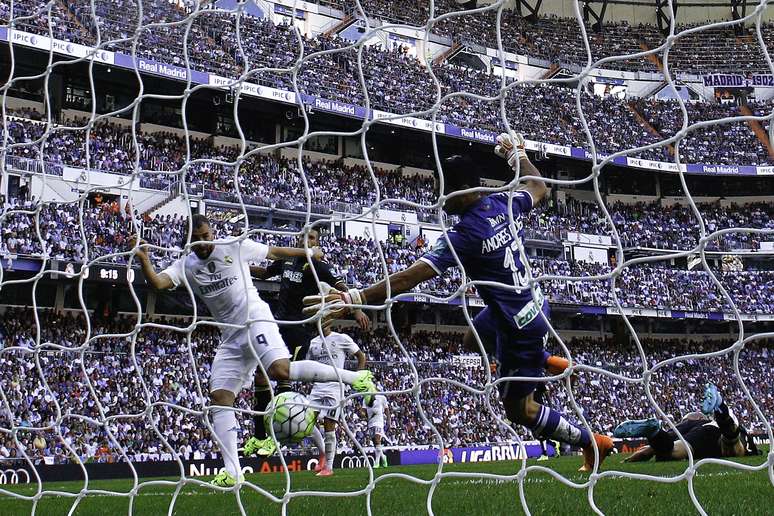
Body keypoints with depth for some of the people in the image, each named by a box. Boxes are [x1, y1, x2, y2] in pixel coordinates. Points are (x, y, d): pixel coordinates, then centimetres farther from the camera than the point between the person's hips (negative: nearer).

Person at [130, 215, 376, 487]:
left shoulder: (236, 247, -1)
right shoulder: (185, 266, 6)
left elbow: (275, 252, 13)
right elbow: (157, 282, -11)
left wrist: (308, 253, 24)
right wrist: (143, 260, -29)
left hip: (255, 319, -5)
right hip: (231, 336, 5)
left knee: (280, 370, -30)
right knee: (219, 398, -5)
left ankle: (354, 377, -19)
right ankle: (232, 472, -6)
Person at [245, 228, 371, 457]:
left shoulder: (317, 266, -7)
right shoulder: (286, 259, 11)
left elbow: (340, 286, -18)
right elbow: (265, 273, 30)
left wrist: (356, 310, -32)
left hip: (301, 328, -6)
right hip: (279, 322, 6)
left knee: (283, 377, -11)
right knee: (260, 376, 2)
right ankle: (258, 436, 9)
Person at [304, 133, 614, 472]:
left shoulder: (464, 237, -29)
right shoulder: (505, 204, -8)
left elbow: (409, 278, -36)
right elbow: (539, 188, 17)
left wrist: (354, 299, -40)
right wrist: (518, 154, 28)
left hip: (519, 326, -8)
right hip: (533, 306, 8)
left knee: (519, 409, 8)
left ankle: (593, 442, 18)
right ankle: (546, 363, 35)